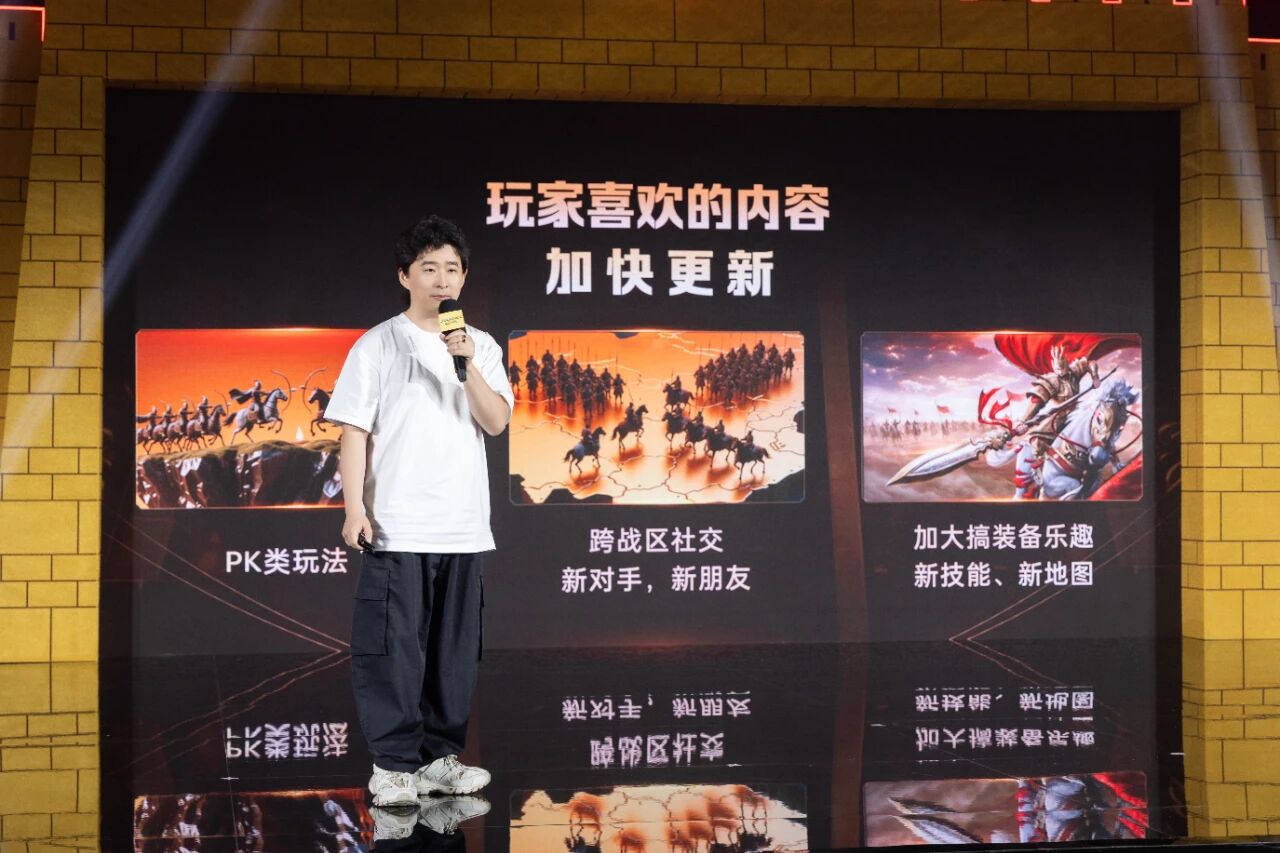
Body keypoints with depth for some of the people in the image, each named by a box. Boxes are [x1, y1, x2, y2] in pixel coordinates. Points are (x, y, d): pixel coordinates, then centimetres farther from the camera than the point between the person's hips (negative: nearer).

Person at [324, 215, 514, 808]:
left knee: (455, 648, 8)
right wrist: (354, 507, -10)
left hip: (464, 528, 4)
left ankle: (440, 757, 18)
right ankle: (393, 764, 2)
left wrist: (468, 365, -14)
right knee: (394, 648, -5)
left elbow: (496, 422, -1)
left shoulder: (483, 348, 11)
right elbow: (355, 431, -2)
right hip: (397, 528, -4)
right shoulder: (378, 346, 1)